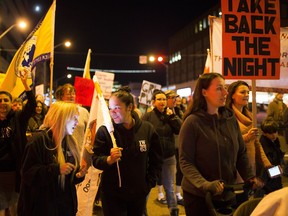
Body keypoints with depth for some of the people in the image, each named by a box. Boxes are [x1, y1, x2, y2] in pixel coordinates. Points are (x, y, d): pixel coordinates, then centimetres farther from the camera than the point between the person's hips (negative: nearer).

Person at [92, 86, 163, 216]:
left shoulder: (147, 129, -4)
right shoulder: (104, 131, -10)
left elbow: (156, 160, 5)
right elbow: (95, 160, -9)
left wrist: (149, 183, 1)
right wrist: (109, 159, -28)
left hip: (139, 193, 3)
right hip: (112, 195, -2)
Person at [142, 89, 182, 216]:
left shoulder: (170, 115, 5)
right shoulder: (148, 116, -7)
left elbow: (181, 130, -6)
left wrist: (172, 116, -12)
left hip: (168, 157, 3)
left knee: (169, 187, 14)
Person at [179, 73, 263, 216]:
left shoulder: (231, 118, 1)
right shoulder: (192, 122, -15)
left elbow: (241, 153, 8)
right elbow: (185, 162, -16)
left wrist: (249, 177, -7)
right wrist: (204, 184, -29)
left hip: (227, 193, 5)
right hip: (198, 195, -5)